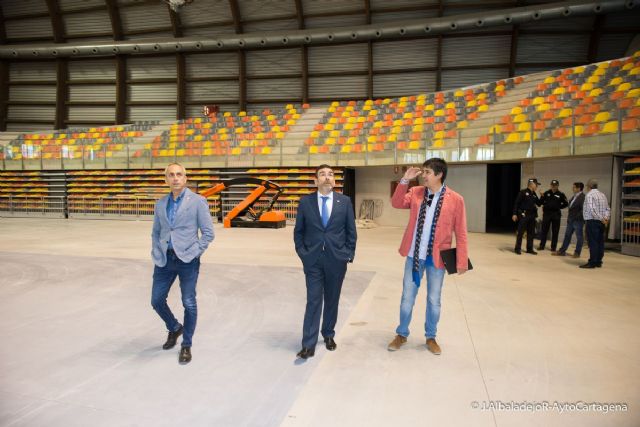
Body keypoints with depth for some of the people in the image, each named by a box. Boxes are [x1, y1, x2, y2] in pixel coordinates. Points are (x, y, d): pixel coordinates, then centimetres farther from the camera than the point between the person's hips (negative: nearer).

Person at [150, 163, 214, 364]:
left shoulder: (197, 201, -5)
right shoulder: (160, 204, 9)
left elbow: (208, 233, -5)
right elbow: (156, 233, 19)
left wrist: (194, 253, -10)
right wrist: (156, 254, 7)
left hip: (187, 260, -4)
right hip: (165, 260, 5)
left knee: (189, 304, 3)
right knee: (157, 300, 11)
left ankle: (186, 345, 22)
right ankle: (174, 328, 39)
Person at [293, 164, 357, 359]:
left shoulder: (345, 201, 2)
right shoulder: (305, 201, 1)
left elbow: (351, 231, 5)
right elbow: (298, 231, 6)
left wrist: (349, 254, 0)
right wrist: (302, 253, -2)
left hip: (337, 259, 1)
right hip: (313, 260, -1)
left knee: (332, 300, 13)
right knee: (313, 301, -3)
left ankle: (328, 334, 32)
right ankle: (309, 344, 1)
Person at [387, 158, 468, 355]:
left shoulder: (455, 200, -9)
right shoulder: (415, 192, 2)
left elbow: (460, 233, -7)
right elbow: (396, 203, -4)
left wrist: (462, 261, -9)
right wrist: (405, 180, -12)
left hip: (436, 257, -2)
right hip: (414, 255, 3)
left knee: (434, 300, 12)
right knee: (407, 297, 12)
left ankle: (431, 337, 31)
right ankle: (401, 335, 29)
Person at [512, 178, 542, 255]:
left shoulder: (534, 194, 13)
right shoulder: (523, 192, -8)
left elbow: (539, 204, 18)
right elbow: (516, 203, -10)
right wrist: (515, 214, -15)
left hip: (532, 215, 7)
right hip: (524, 215, -7)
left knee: (531, 233, 10)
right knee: (520, 232, -3)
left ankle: (529, 249, 17)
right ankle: (518, 248, 3)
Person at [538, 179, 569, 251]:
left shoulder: (561, 194, 1)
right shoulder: (546, 193, 3)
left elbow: (566, 204, 7)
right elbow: (541, 202, 2)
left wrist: (559, 207, -1)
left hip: (556, 215, 0)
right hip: (547, 213, 0)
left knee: (555, 232, 5)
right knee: (544, 230, 3)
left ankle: (553, 247, 11)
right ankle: (541, 246, 9)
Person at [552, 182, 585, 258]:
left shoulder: (583, 197, -14)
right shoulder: (574, 196, 12)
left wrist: (577, 217, -19)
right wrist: (569, 216, 12)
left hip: (578, 220, -9)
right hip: (571, 220, 9)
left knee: (579, 237, 4)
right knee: (567, 235, 12)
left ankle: (577, 253, 13)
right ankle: (562, 251, 18)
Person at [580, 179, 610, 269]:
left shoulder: (589, 195, -10)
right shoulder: (603, 195, 14)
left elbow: (592, 209, -20)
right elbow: (607, 209, 10)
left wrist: (601, 219, -16)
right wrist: (606, 218, -1)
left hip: (592, 221, -8)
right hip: (601, 222, 8)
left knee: (593, 242, -6)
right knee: (600, 242, 10)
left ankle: (592, 263, -4)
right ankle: (598, 262, 16)